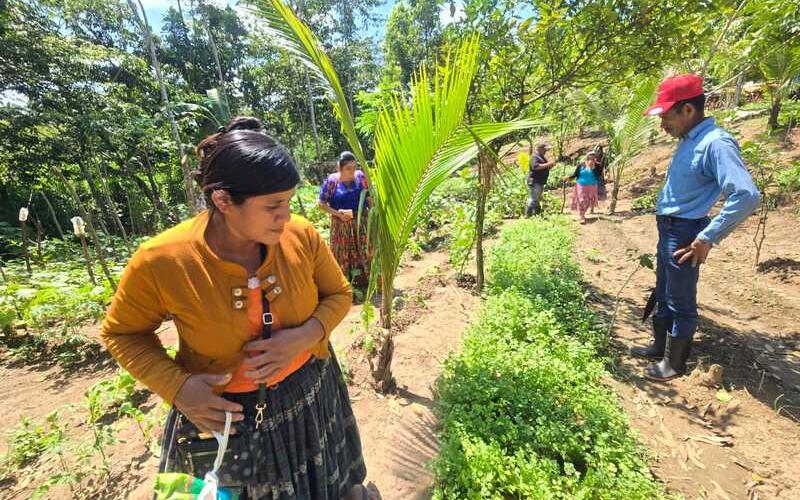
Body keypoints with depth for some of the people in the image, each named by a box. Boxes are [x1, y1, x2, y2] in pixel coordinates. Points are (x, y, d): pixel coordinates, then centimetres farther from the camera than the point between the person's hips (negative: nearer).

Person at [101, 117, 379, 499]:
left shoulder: (301, 235, -19)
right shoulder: (160, 261, -23)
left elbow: (339, 294, -5)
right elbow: (121, 333, -5)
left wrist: (305, 336, -24)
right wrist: (175, 386, -20)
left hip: (309, 392, 2)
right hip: (222, 412, -1)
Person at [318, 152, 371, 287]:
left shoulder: (360, 176, -5)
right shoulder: (332, 180, -11)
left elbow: (368, 197, 5)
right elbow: (321, 203, -6)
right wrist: (338, 213, -17)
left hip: (361, 223, 3)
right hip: (341, 224, -2)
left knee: (363, 251, 13)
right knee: (342, 254, 10)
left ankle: (363, 280, 31)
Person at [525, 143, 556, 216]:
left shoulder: (541, 157, 20)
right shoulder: (535, 157, -12)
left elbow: (545, 168, 25)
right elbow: (536, 166, -30)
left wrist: (551, 165, 5)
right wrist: (548, 164, -27)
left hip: (540, 182, 11)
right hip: (535, 182, -11)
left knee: (538, 199, 17)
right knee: (534, 199, -13)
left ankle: (537, 213, 26)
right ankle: (528, 214, -10)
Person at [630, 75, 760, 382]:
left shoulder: (715, 143, -19)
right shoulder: (687, 141, 9)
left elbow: (747, 196, -27)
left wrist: (707, 238, -23)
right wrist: (666, 227, 14)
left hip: (684, 233, -9)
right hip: (668, 230, 9)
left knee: (680, 302, 5)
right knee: (663, 295, 20)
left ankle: (674, 362, 22)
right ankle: (660, 347, 36)